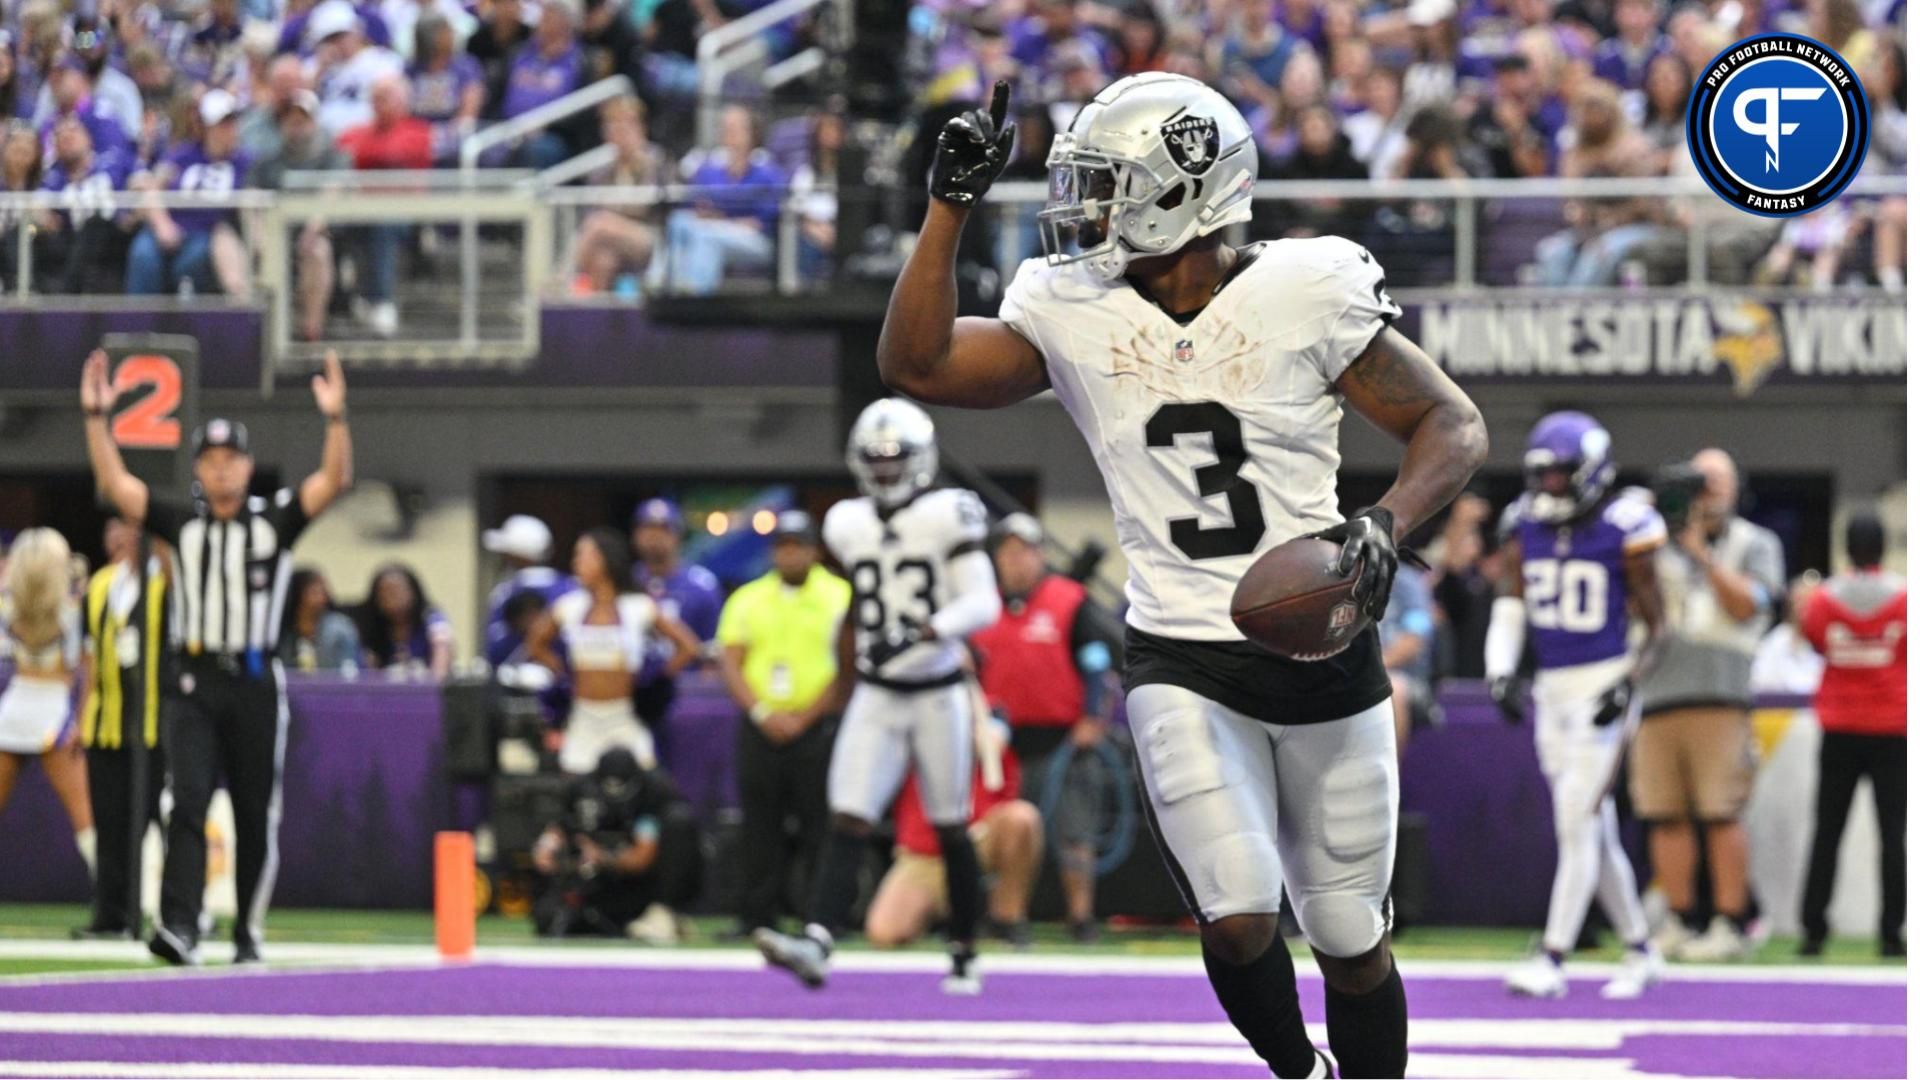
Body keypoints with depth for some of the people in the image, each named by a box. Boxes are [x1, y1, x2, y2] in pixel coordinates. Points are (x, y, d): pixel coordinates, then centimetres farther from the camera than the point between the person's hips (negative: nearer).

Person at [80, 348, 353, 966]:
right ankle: (180, 926, -24)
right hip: (195, 687, 0)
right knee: (188, 799, -15)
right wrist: (96, 417, -9)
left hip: (256, 686, 0)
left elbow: (335, 480, -7)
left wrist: (335, 420, -22)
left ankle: (248, 933, 17)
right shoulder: (183, 525, 8)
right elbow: (115, 484, 2)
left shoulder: (275, 522, 4)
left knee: (255, 816, 5)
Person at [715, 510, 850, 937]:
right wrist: (762, 713, -7)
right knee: (760, 831, 3)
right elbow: (730, 663, 7)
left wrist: (803, 718, -9)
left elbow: (846, 669, -3)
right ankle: (758, 916, 7)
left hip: (817, 729, -3)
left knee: (820, 829, -7)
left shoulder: (840, 597, 3)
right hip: (759, 731, 3)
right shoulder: (747, 599, 13)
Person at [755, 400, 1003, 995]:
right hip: (876, 697, 3)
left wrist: (927, 630, -30)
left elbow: (982, 603, -15)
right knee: (848, 823, -12)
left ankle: (964, 952, 23)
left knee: (950, 829, 7)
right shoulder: (849, 525, 7)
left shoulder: (948, 515, -8)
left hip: (938, 694, -3)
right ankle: (816, 943, -26)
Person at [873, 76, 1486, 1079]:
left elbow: (1453, 425, -3)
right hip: (1183, 665, 1)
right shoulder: (1073, 312, 0)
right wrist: (952, 204, -10)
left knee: (1351, 939, 7)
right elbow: (914, 363, -5)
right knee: (1237, 922, -15)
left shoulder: (1304, 296, -9)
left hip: (1323, 653, -1)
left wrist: (1387, 522, -21)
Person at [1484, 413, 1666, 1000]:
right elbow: (1509, 610, 3)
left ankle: (1553, 960, -10)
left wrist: (1628, 684, -16)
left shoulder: (1623, 533, -10)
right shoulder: (1525, 530, 6)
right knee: (1594, 829, 11)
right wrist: (1501, 674, -13)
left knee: (1577, 823, -11)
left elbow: (1656, 626, -4)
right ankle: (1639, 951, 23)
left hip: (1603, 689, -6)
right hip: (1552, 689, 6)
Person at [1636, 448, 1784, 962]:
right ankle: (1676, 923, 12)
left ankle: (1729, 925, -5)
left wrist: (1704, 556, -13)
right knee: (1666, 815, 4)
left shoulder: (1754, 545, 8)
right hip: (1656, 693, 4)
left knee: (1722, 814, -8)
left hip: (1718, 693, -4)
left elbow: (1746, 606, -5)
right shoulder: (1659, 545, 17)